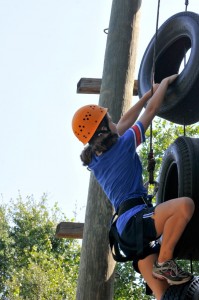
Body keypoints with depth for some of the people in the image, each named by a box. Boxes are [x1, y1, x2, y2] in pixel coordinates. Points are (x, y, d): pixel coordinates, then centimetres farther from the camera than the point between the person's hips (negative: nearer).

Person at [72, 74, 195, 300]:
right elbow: (151, 110, 6)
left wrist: (150, 92, 35)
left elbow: (126, 122, 30)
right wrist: (165, 83, 22)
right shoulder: (122, 145, -3)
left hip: (128, 226, 8)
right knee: (185, 205, -30)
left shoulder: (95, 157, 18)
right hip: (134, 218, -8)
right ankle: (164, 262, -22)